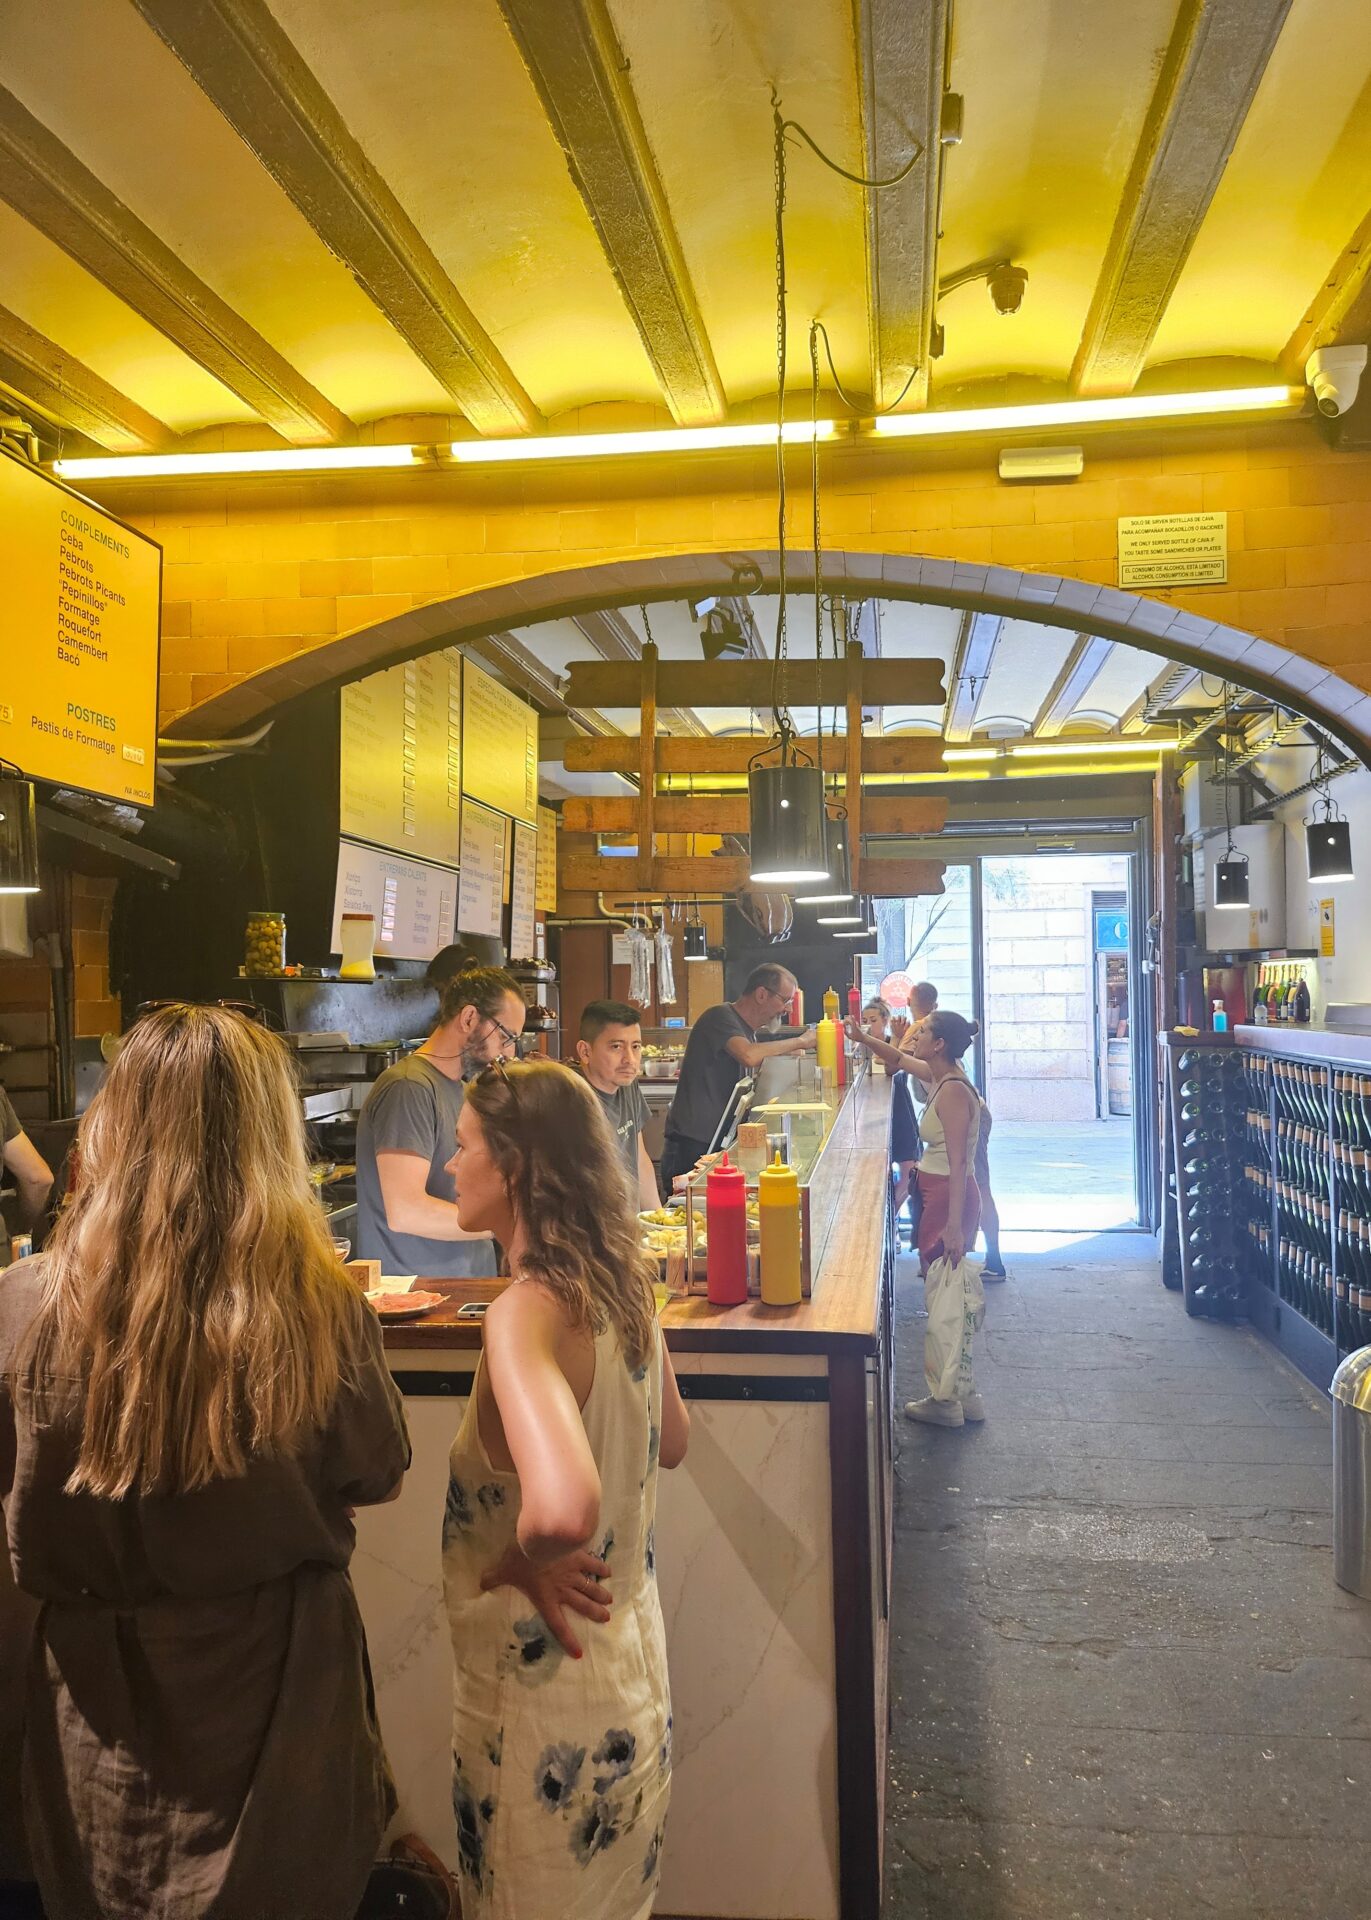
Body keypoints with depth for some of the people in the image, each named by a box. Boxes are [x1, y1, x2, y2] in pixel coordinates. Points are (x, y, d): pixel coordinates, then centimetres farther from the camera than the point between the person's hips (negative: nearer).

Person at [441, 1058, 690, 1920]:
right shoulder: (624, 1287, -4)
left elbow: (561, 1511, -44)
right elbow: (672, 1441, 12)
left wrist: (523, 1564, -24)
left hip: (548, 1696, -7)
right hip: (632, 1677, 7)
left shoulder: (527, 1311, -28)